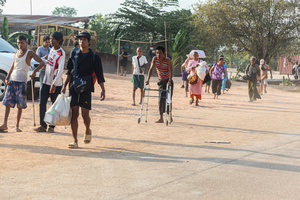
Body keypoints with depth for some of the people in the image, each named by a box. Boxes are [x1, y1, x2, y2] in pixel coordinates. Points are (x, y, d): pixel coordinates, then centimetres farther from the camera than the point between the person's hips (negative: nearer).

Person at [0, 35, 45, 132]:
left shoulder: (29, 53, -2)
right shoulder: (16, 53, 14)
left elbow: (42, 63, -10)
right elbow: (12, 67, 18)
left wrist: (35, 71, -27)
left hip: (22, 81, -4)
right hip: (12, 80, 4)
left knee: (20, 105, -1)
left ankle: (17, 126, 7)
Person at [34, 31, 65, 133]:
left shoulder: (61, 53, -14)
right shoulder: (51, 49, 10)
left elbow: (60, 70, -20)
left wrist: (54, 84, -25)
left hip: (56, 84, -7)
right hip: (46, 81, 7)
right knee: (42, 103, 3)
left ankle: (52, 126, 9)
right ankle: (42, 125, 9)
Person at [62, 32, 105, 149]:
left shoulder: (94, 57, 2)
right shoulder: (74, 55, 10)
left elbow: (99, 75, 2)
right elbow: (69, 72, 17)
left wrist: (103, 90, -5)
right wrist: (65, 85, 10)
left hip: (86, 88, -2)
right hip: (73, 87, 2)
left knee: (85, 114, -8)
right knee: (74, 114, -2)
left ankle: (87, 131, 24)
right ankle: (75, 141, 3)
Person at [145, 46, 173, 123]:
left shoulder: (168, 60, -18)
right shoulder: (155, 59, -8)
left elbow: (171, 71, -27)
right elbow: (151, 69, -11)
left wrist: (169, 81, -42)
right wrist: (148, 79, -23)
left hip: (168, 81, -3)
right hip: (161, 82, 3)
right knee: (161, 99, -2)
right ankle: (161, 118, -2)